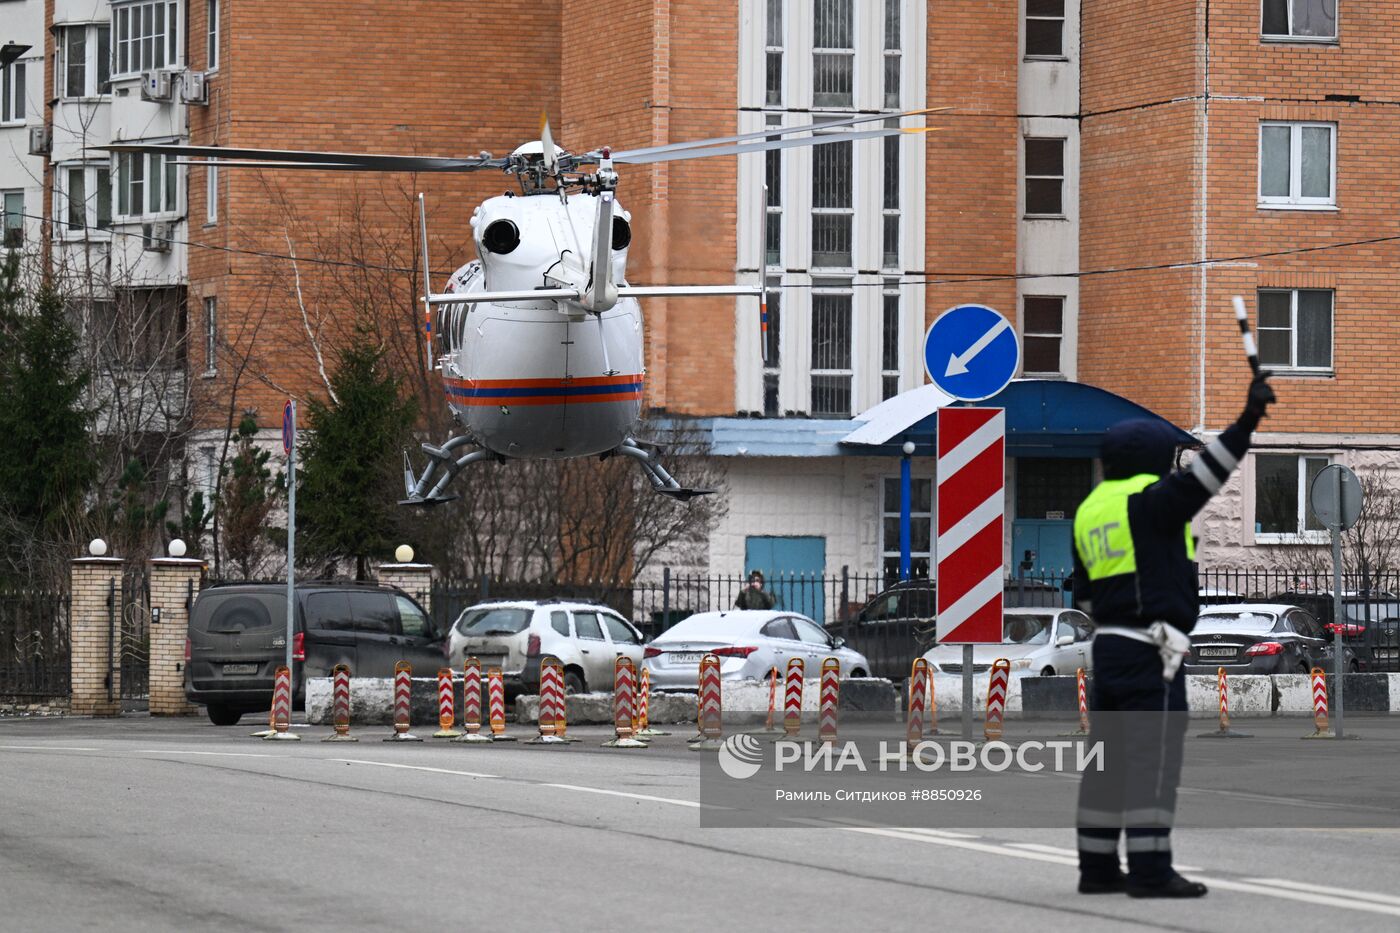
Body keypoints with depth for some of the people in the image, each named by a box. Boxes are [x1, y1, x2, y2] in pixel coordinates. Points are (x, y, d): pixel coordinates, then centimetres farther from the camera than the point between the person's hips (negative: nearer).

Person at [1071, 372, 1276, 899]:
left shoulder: (1089, 510, 17)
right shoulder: (1148, 500, -9)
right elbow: (1203, 477, -25)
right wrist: (1246, 422, -31)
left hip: (1108, 646, 9)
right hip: (1150, 651, -9)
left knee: (1111, 758, 11)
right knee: (1153, 758, -9)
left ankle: (1097, 868, 13)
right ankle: (1150, 871, -12)